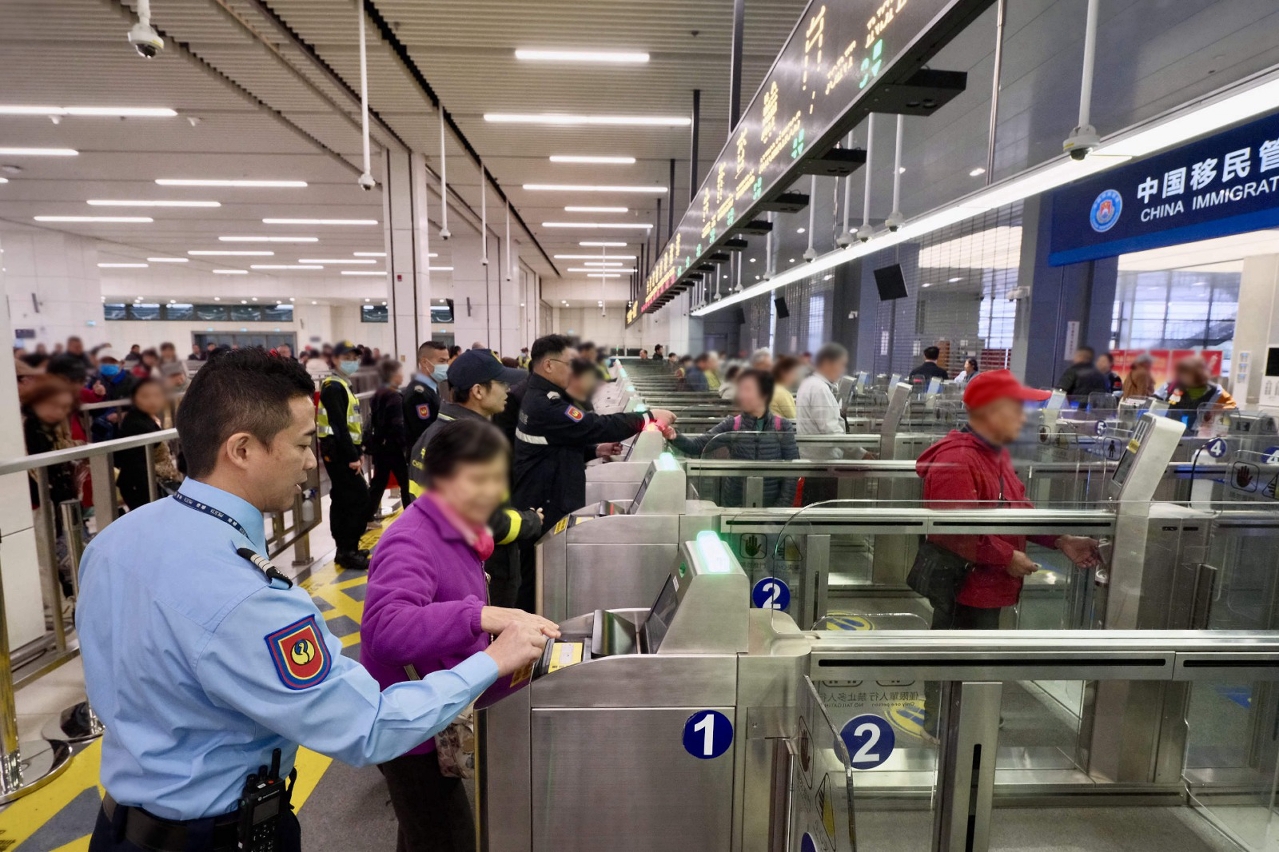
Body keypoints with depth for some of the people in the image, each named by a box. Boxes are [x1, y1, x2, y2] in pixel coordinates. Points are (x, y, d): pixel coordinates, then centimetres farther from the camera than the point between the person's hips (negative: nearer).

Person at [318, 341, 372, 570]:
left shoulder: (344, 385, 18)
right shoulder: (333, 387, -14)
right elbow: (339, 425, -22)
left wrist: (359, 451, 15)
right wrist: (351, 456, -23)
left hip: (344, 451, 10)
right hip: (338, 452, -10)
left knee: (343, 500, 14)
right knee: (359, 497, -9)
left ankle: (345, 549, 22)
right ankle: (348, 551, -3)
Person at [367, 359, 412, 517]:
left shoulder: (377, 394, 11)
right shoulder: (394, 396, -16)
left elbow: (373, 421, 14)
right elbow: (398, 425, -22)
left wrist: (372, 443, 18)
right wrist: (405, 445, -18)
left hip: (379, 445, 9)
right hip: (393, 446, -9)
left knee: (379, 481, 14)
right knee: (405, 482, 1)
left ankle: (368, 515, 17)